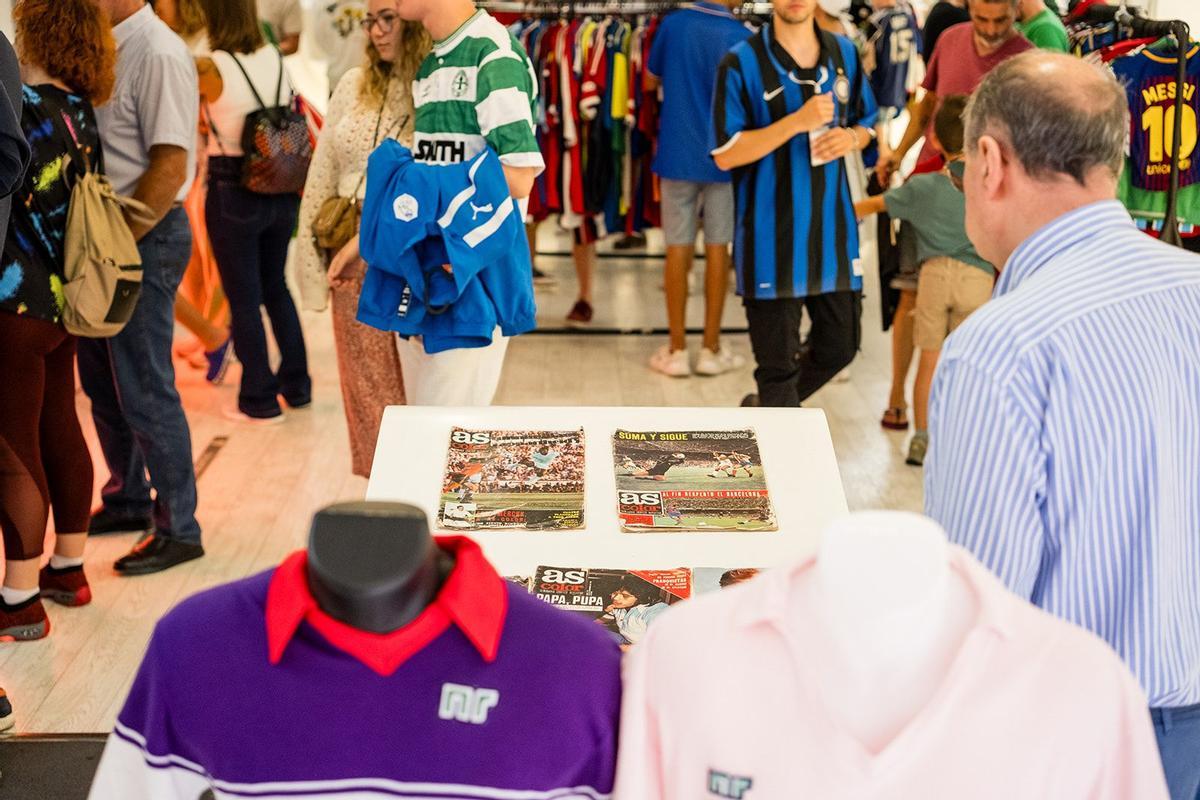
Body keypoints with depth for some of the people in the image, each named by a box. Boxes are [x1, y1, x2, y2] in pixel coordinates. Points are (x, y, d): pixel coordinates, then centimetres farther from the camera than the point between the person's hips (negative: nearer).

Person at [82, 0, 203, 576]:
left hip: (145, 237, -9)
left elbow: (169, 168, -20)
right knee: (103, 383, 18)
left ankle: (179, 529, 10)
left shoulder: (158, 56, -16)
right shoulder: (106, 48, 11)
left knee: (146, 392, -2)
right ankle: (128, 501, 34)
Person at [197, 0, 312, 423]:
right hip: (280, 191, 5)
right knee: (276, 286, 21)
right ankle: (296, 385, 28)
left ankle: (260, 401, 13)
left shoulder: (209, 68, -14)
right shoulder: (275, 59, 1)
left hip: (232, 193, -5)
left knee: (244, 298, 6)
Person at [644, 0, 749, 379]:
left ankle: (676, 349, 9)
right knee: (717, 247, 7)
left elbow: (651, 78, 10)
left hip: (678, 153, 1)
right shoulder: (740, 37, -10)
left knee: (678, 247, 6)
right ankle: (711, 348, 11)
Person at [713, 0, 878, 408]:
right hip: (771, 234, -5)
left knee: (839, 347, 15)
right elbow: (725, 154, -12)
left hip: (833, 227, 6)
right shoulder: (742, 63, -9)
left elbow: (867, 124, 19)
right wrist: (797, 121, -21)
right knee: (778, 364, 2)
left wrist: (851, 138, -5)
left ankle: (765, 409, 37)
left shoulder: (844, 54, 8)